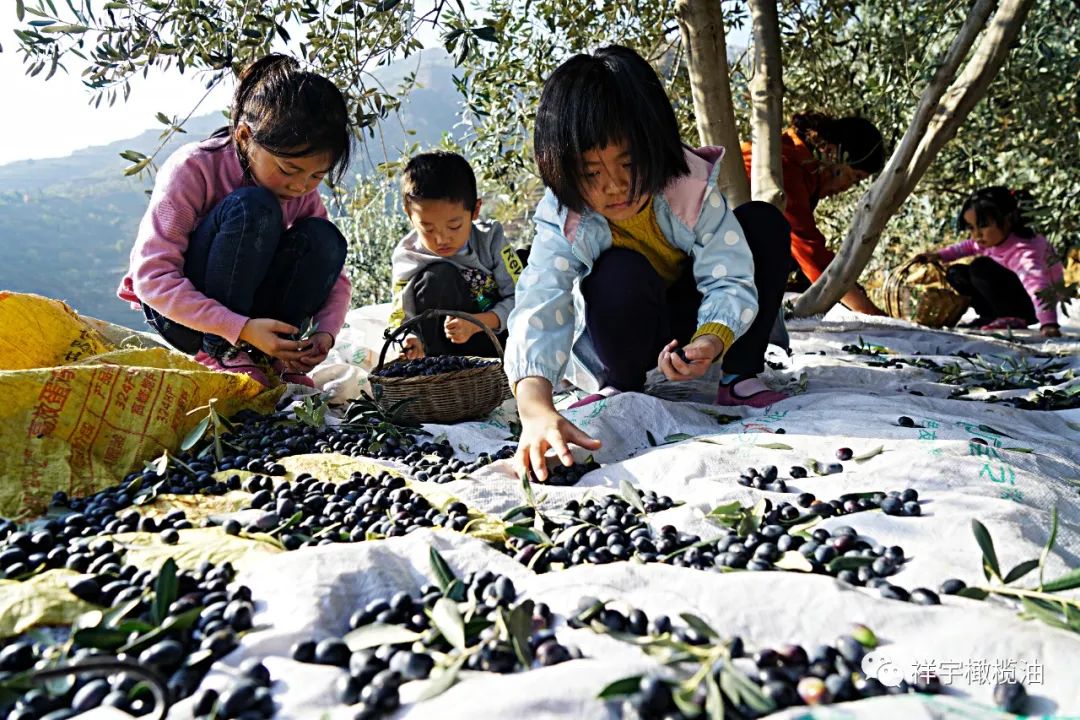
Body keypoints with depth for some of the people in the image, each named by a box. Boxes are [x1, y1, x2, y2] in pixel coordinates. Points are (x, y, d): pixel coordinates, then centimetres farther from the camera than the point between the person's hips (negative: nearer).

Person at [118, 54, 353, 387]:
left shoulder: (304, 191, -6)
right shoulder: (193, 169, -21)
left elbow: (336, 276, -3)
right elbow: (152, 277, -27)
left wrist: (326, 332, -25)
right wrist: (241, 329, -38)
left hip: (248, 309, 5)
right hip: (177, 311, -4)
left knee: (323, 239, -20)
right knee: (252, 208, -30)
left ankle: (270, 356, -15)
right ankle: (219, 351, -23)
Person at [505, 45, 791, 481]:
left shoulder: (692, 188, -24)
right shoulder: (563, 226, -29)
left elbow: (731, 282, -25)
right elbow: (539, 308, -44)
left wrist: (711, 341, -49)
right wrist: (537, 410, -62)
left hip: (690, 327, 3)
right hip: (620, 343, -2)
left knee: (764, 222, -17)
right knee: (619, 274, -37)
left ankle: (740, 378, -10)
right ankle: (620, 387, -8)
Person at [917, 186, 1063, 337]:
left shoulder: (1023, 250, -35)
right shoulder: (993, 237, -9)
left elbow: (1038, 286, -49)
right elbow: (969, 246, 14)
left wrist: (1048, 323, -61)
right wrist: (939, 255, 2)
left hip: (1032, 305, -9)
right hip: (1010, 291, 9)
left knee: (981, 268, -29)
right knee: (956, 273, 2)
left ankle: (1013, 319, -15)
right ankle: (992, 318, 1)